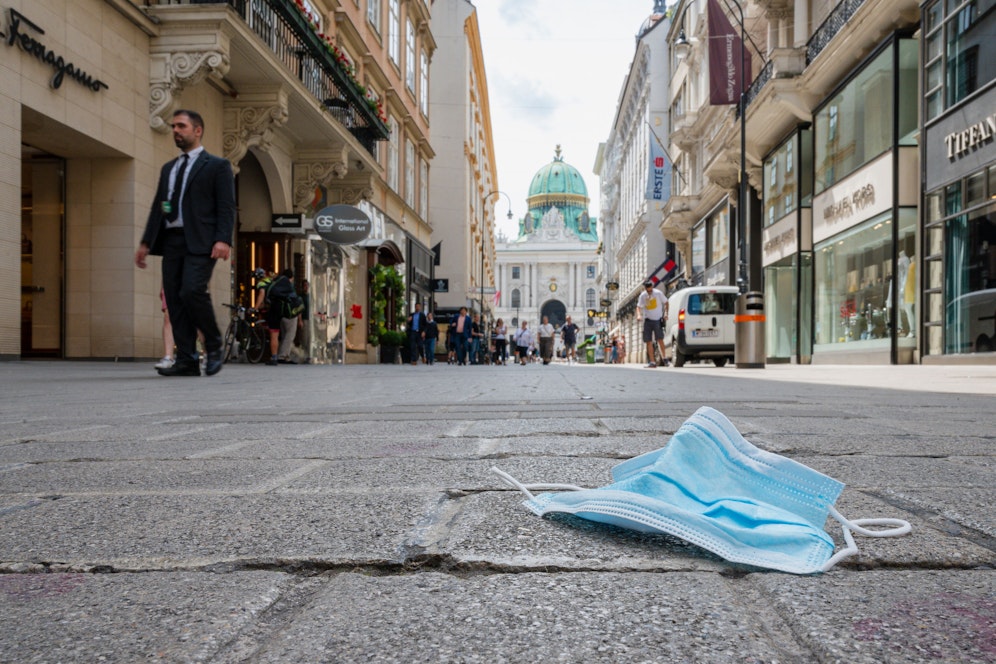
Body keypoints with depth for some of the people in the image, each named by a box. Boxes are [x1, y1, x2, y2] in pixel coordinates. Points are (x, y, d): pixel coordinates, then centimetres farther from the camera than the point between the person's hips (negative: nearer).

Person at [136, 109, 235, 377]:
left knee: (192, 291, -22)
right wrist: (146, 242, 12)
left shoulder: (217, 165, 5)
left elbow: (227, 207, -5)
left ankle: (214, 346, -1)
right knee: (174, 300, 0)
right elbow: (157, 207, 21)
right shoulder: (168, 168, 24)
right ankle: (186, 361, 3)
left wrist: (223, 240, -18)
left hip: (200, 242, -6)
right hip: (171, 241, 7)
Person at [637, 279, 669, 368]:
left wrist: (665, 313, -5)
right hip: (648, 320, 3)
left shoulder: (658, 293, -7)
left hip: (658, 320, -2)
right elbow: (639, 306, 7)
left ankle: (663, 358, 5)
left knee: (660, 339, -10)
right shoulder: (642, 296, -1)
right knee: (649, 342, 1)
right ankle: (652, 362, 5)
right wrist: (640, 314, -12)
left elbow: (665, 303, 5)